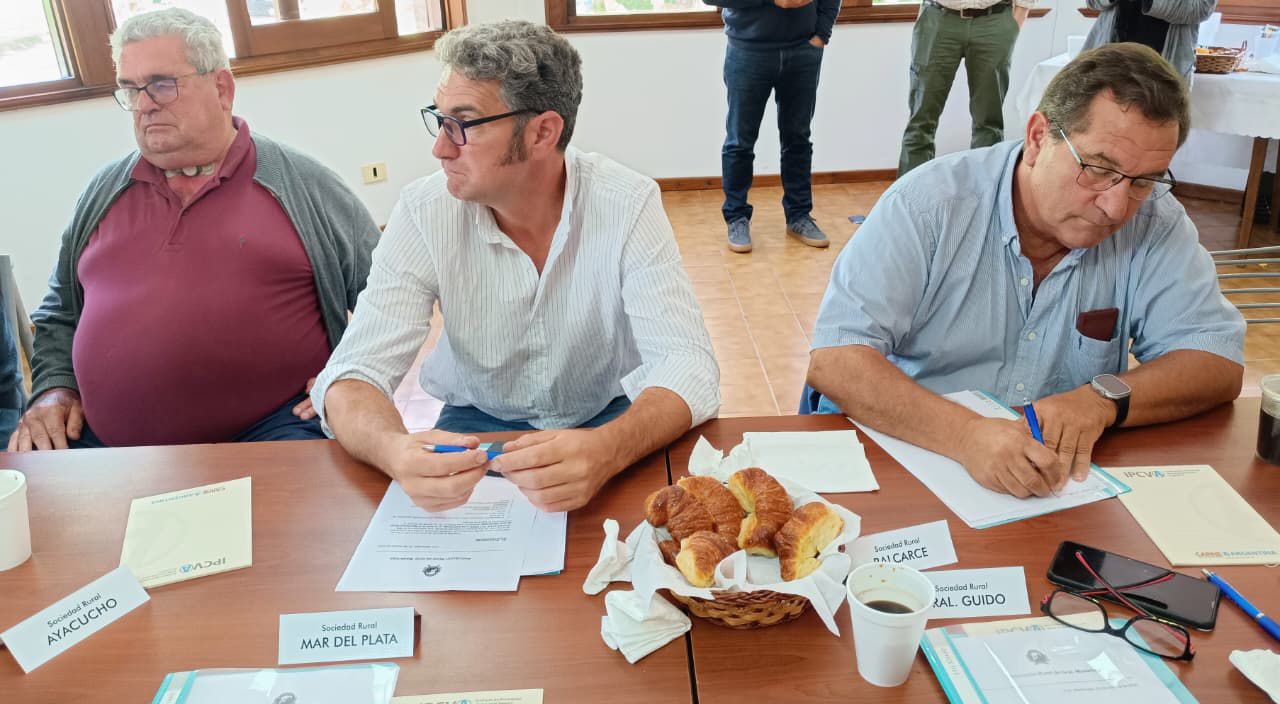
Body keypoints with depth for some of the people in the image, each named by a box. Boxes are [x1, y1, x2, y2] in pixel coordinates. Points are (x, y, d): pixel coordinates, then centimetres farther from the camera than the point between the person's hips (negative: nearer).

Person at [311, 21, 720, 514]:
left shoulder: (629, 204, -20)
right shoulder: (425, 213, -16)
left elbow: (688, 366, -27)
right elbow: (355, 372, -19)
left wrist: (607, 450, -49)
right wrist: (394, 451, -44)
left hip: (608, 416, -1)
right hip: (477, 422, 1)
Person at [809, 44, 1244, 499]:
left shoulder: (1155, 222, -4)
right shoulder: (929, 204, -15)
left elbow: (1218, 363, -2)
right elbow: (833, 360, -21)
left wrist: (1103, 400, -22)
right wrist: (965, 434, -36)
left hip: (1062, 480, 3)